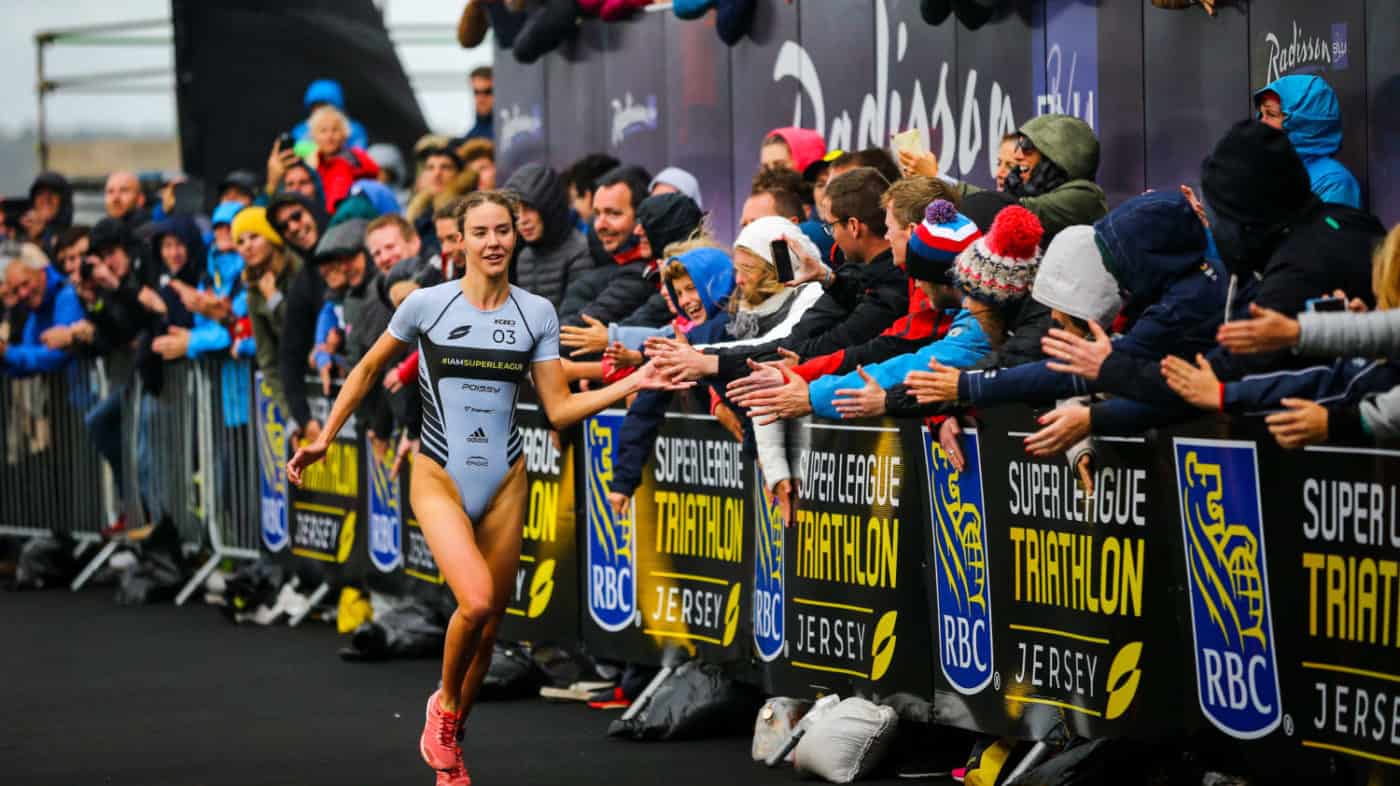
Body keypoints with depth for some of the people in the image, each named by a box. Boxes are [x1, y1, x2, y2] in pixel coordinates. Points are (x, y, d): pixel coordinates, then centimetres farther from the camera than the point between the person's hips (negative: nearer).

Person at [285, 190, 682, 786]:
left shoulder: (537, 313, 2)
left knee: (489, 623, 5)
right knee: (476, 601, -24)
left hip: (504, 483, 3)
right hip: (440, 479, -3)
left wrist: (632, 384, -11)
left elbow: (559, 409, 1)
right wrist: (324, 439, 8)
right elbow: (368, 369, 9)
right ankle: (444, 704, 4)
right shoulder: (426, 305, -5)